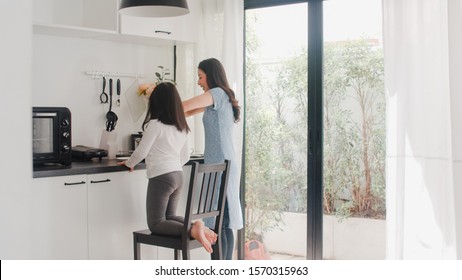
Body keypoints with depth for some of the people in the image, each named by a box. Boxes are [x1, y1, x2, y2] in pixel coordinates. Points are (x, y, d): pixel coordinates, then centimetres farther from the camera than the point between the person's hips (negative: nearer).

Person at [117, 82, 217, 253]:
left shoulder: (155, 124, -11)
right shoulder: (181, 127, 12)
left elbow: (141, 151, -7)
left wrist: (129, 163, 12)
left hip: (161, 177, -8)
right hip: (178, 176, 8)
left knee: (156, 224, -1)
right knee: (169, 217, 22)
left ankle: (192, 230, -24)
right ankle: (197, 226, -5)